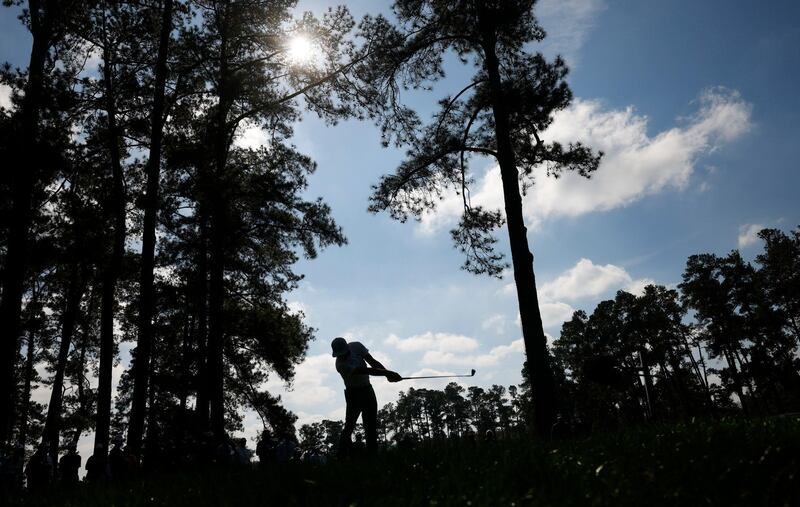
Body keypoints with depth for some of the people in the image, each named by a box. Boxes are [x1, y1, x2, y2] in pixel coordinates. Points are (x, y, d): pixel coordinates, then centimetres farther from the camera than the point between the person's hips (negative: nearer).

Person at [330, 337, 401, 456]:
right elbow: (366, 371, -33)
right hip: (354, 392, -5)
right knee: (350, 424, -13)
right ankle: (342, 454, -10)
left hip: (367, 389, 5)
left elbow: (372, 361, -8)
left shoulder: (356, 346, -10)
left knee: (371, 425, 3)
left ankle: (372, 454, 7)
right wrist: (388, 373, -37)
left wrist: (388, 373, -22)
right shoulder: (341, 364, -28)